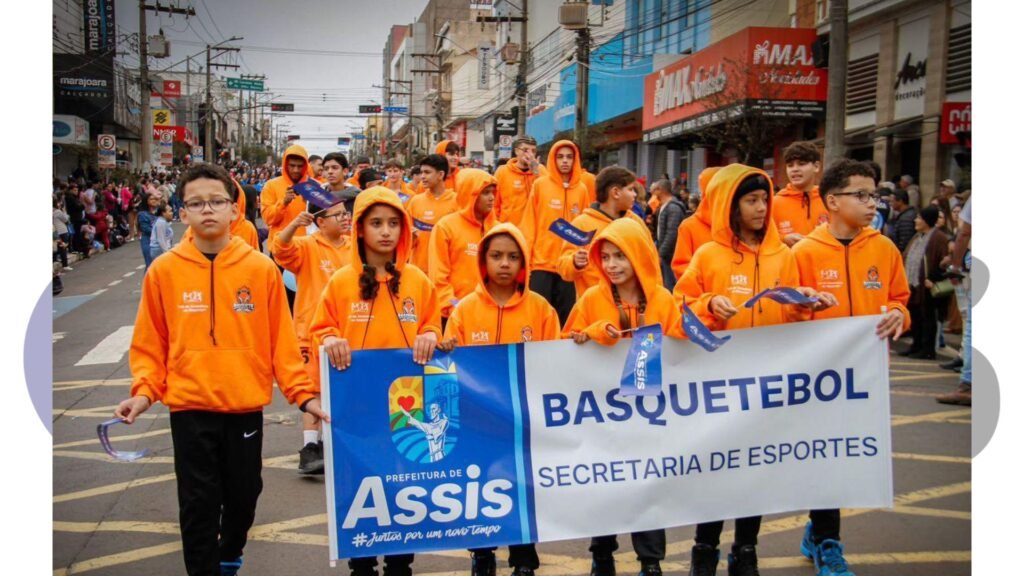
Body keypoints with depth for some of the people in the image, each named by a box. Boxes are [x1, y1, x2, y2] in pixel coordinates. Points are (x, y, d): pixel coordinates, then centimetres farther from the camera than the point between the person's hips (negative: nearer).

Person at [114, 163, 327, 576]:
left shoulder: (261, 269, -5)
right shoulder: (164, 271, -5)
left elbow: (281, 341, -2)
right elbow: (150, 343, 2)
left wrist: (303, 393, -5)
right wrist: (144, 391, -11)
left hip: (246, 405, 2)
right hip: (189, 407, -1)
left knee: (243, 494, 17)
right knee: (199, 504, 4)